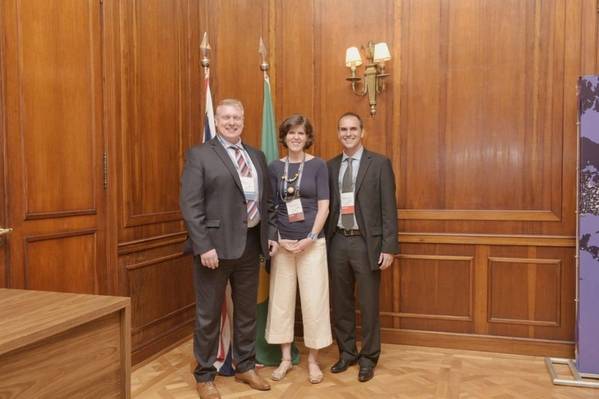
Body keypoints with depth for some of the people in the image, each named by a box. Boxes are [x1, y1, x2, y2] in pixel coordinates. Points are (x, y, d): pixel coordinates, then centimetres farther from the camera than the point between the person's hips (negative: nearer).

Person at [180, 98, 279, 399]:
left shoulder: (257, 156, 13)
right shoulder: (199, 155, -5)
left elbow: (267, 201, 16)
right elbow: (190, 205, -12)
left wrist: (271, 234, 6)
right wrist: (203, 246, -18)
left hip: (250, 244, 5)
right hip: (215, 245, -5)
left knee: (247, 311, 16)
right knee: (208, 314, 7)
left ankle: (245, 366, 34)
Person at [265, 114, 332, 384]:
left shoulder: (318, 165, -1)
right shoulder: (274, 167, 5)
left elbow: (323, 205, -5)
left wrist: (310, 238, -12)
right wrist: (277, 239, -5)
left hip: (312, 243, -2)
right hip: (282, 243, 2)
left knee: (313, 300, 1)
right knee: (281, 299, 7)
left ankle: (313, 360, 16)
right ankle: (286, 358, 21)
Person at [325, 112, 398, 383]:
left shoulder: (380, 163, -2)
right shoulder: (330, 166, 9)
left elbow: (388, 208, -5)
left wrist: (388, 247, -11)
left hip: (365, 242, -3)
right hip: (337, 242, 4)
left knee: (368, 304, 6)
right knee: (340, 303, 12)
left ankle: (368, 358, 22)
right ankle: (346, 353, 30)